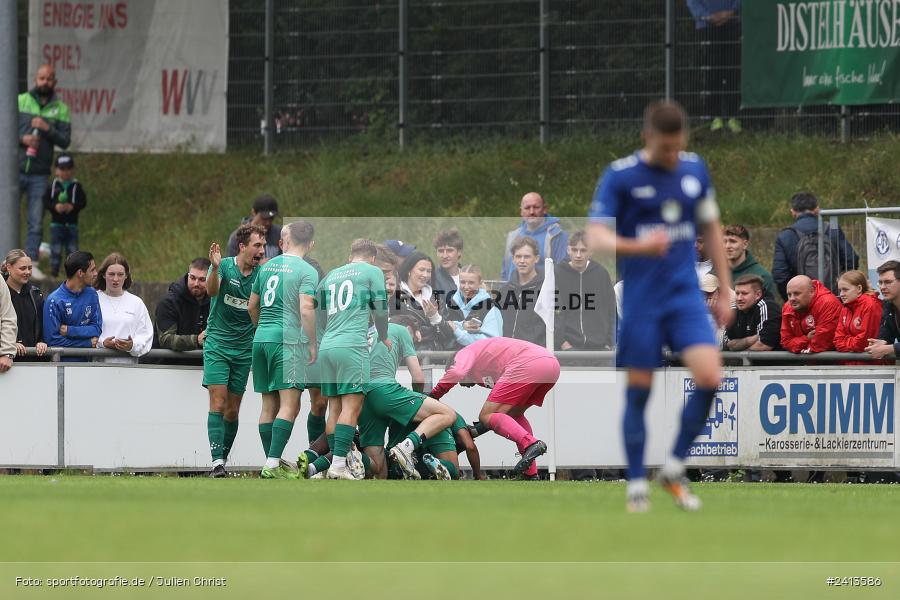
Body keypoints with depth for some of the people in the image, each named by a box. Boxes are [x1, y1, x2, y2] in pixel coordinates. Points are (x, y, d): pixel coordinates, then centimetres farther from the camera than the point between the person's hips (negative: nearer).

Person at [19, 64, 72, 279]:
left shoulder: (60, 109, 7)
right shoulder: (20, 101, 4)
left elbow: (65, 140, 1)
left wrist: (47, 128, -15)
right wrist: (22, 138, -14)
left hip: (40, 174, 1)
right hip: (16, 170, -1)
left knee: (36, 223, 1)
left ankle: (31, 262, 4)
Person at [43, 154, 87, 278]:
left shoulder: (77, 186, 2)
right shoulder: (53, 186, 2)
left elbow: (83, 202, -3)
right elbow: (46, 201, -2)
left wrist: (73, 207, -20)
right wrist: (55, 207, -20)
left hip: (71, 223, 0)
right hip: (56, 222, 0)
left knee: (72, 249, 3)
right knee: (56, 248, 0)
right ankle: (54, 270, 5)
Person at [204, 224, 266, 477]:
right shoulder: (224, 266, -8)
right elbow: (211, 291, -25)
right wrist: (215, 268, -44)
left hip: (243, 349, 3)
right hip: (217, 345, -3)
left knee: (233, 411, 6)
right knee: (218, 404, -13)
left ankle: (223, 460, 17)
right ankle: (217, 461, -18)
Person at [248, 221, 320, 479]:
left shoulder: (267, 266, 13)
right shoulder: (306, 271, -6)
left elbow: (252, 306, 19)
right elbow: (306, 310, -16)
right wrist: (313, 344, -7)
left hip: (261, 339, 6)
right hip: (288, 339, -6)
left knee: (269, 404, 10)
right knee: (289, 405, -7)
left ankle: (271, 463, 12)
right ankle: (273, 464, -17)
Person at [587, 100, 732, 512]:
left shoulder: (694, 169, 6)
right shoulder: (620, 176, -8)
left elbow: (711, 229, 17)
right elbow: (596, 237, -13)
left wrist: (724, 291, 16)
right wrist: (638, 246, -32)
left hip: (685, 294, 3)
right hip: (640, 299, -3)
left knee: (709, 377, -13)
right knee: (639, 389, 0)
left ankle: (674, 468, 4)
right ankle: (636, 485, 14)